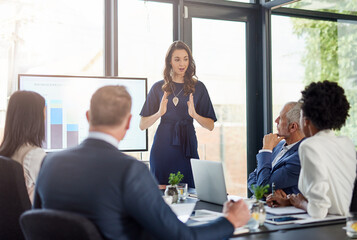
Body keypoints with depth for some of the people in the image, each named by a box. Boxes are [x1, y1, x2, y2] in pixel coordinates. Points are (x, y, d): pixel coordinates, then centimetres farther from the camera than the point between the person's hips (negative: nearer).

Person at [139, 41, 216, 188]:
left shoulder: (198, 87, 7)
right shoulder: (159, 87, 7)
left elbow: (210, 126, 4)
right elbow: (142, 125, 5)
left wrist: (194, 115, -13)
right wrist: (160, 113, -12)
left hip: (187, 147, 0)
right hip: (162, 147, 0)